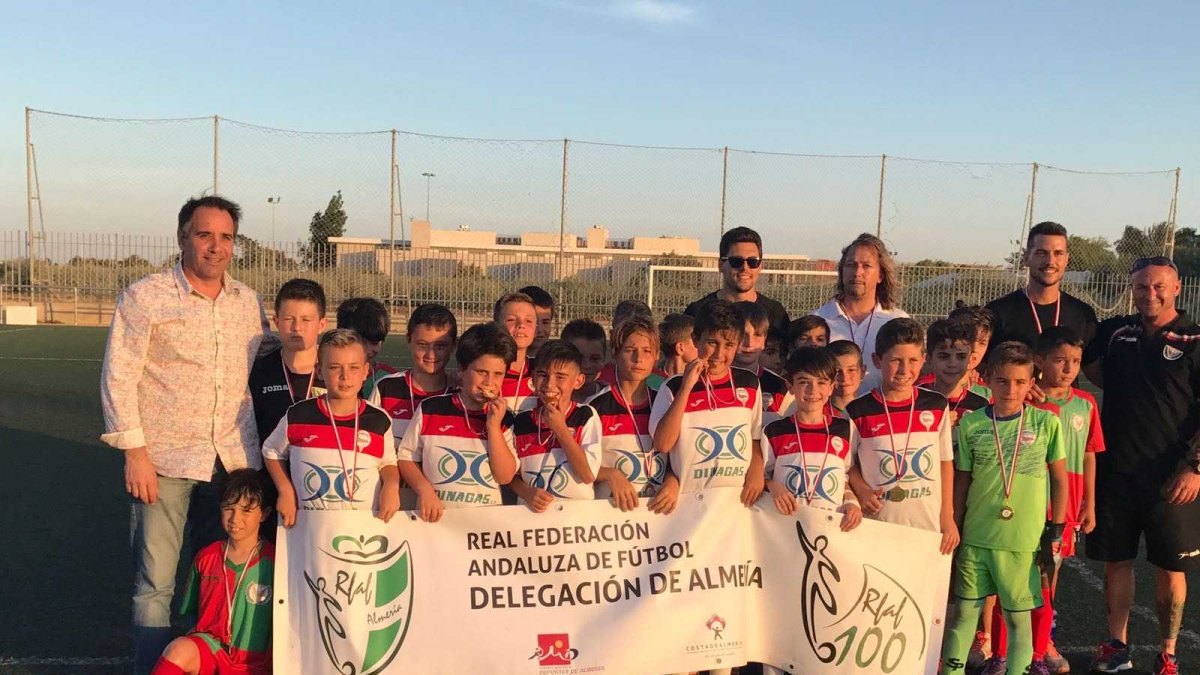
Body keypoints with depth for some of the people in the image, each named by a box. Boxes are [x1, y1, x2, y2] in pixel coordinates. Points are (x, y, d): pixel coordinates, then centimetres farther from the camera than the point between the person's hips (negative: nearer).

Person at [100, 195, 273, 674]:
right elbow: (118, 378, -5)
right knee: (155, 581, 0)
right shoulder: (144, 298, -3)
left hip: (234, 459, 4)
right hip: (165, 460, -4)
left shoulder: (248, 301, 9)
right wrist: (135, 453, -11)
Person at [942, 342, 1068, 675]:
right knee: (964, 611, 10)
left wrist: (1055, 532, 2)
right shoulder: (971, 423, -2)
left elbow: (1060, 480, 4)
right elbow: (962, 482, 6)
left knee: (1019, 617, 9)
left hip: (1024, 539, -1)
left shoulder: (1046, 423, -4)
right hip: (975, 537, 1)